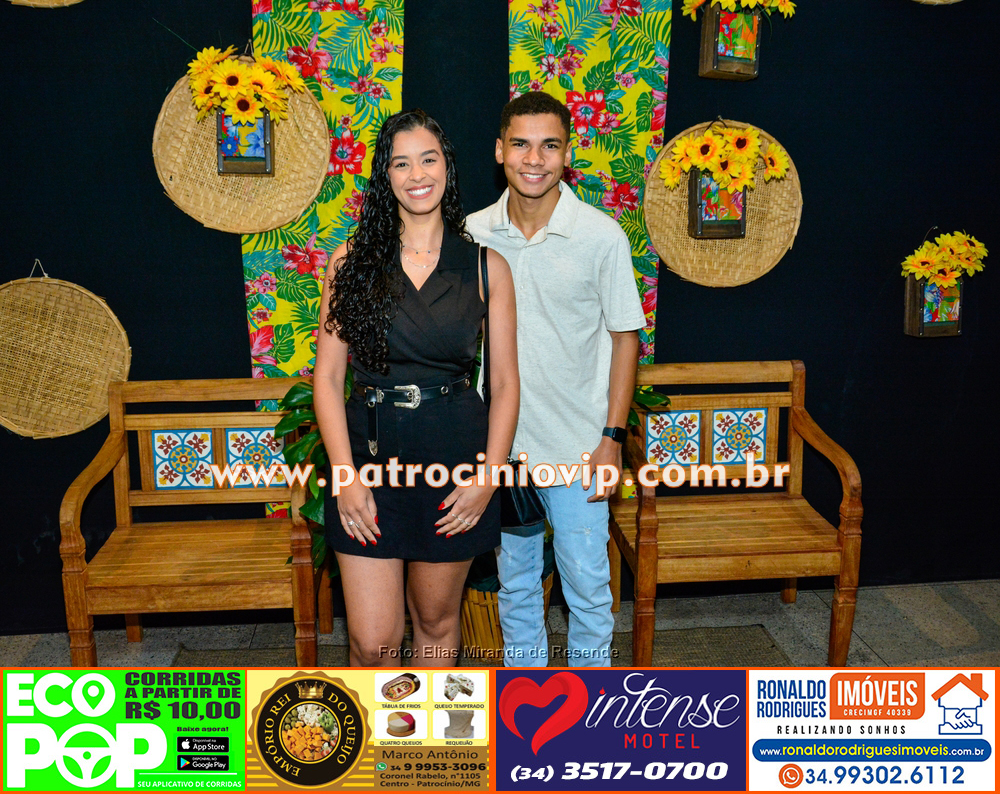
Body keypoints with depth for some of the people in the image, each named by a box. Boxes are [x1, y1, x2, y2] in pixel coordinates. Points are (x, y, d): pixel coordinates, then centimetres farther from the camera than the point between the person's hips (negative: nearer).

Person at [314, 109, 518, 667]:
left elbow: (505, 382, 2)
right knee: (373, 641, 5)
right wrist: (346, 475, -8)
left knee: (436, 621, 15)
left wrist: (490, 475, -6)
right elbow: (328, 377, 0)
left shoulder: (486, 266, 1)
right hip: (371, 454, 0)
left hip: (455, 459, 0)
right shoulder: (352, 262, 1)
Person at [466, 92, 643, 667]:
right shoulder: (474, 235, -1)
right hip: (498, 443, 3)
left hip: (577, 446, -2)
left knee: (587, 582, 8)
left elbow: (625, 338, -4)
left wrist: (612, 438, -8)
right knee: (515, 579, 18)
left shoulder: (603, 237, -10)